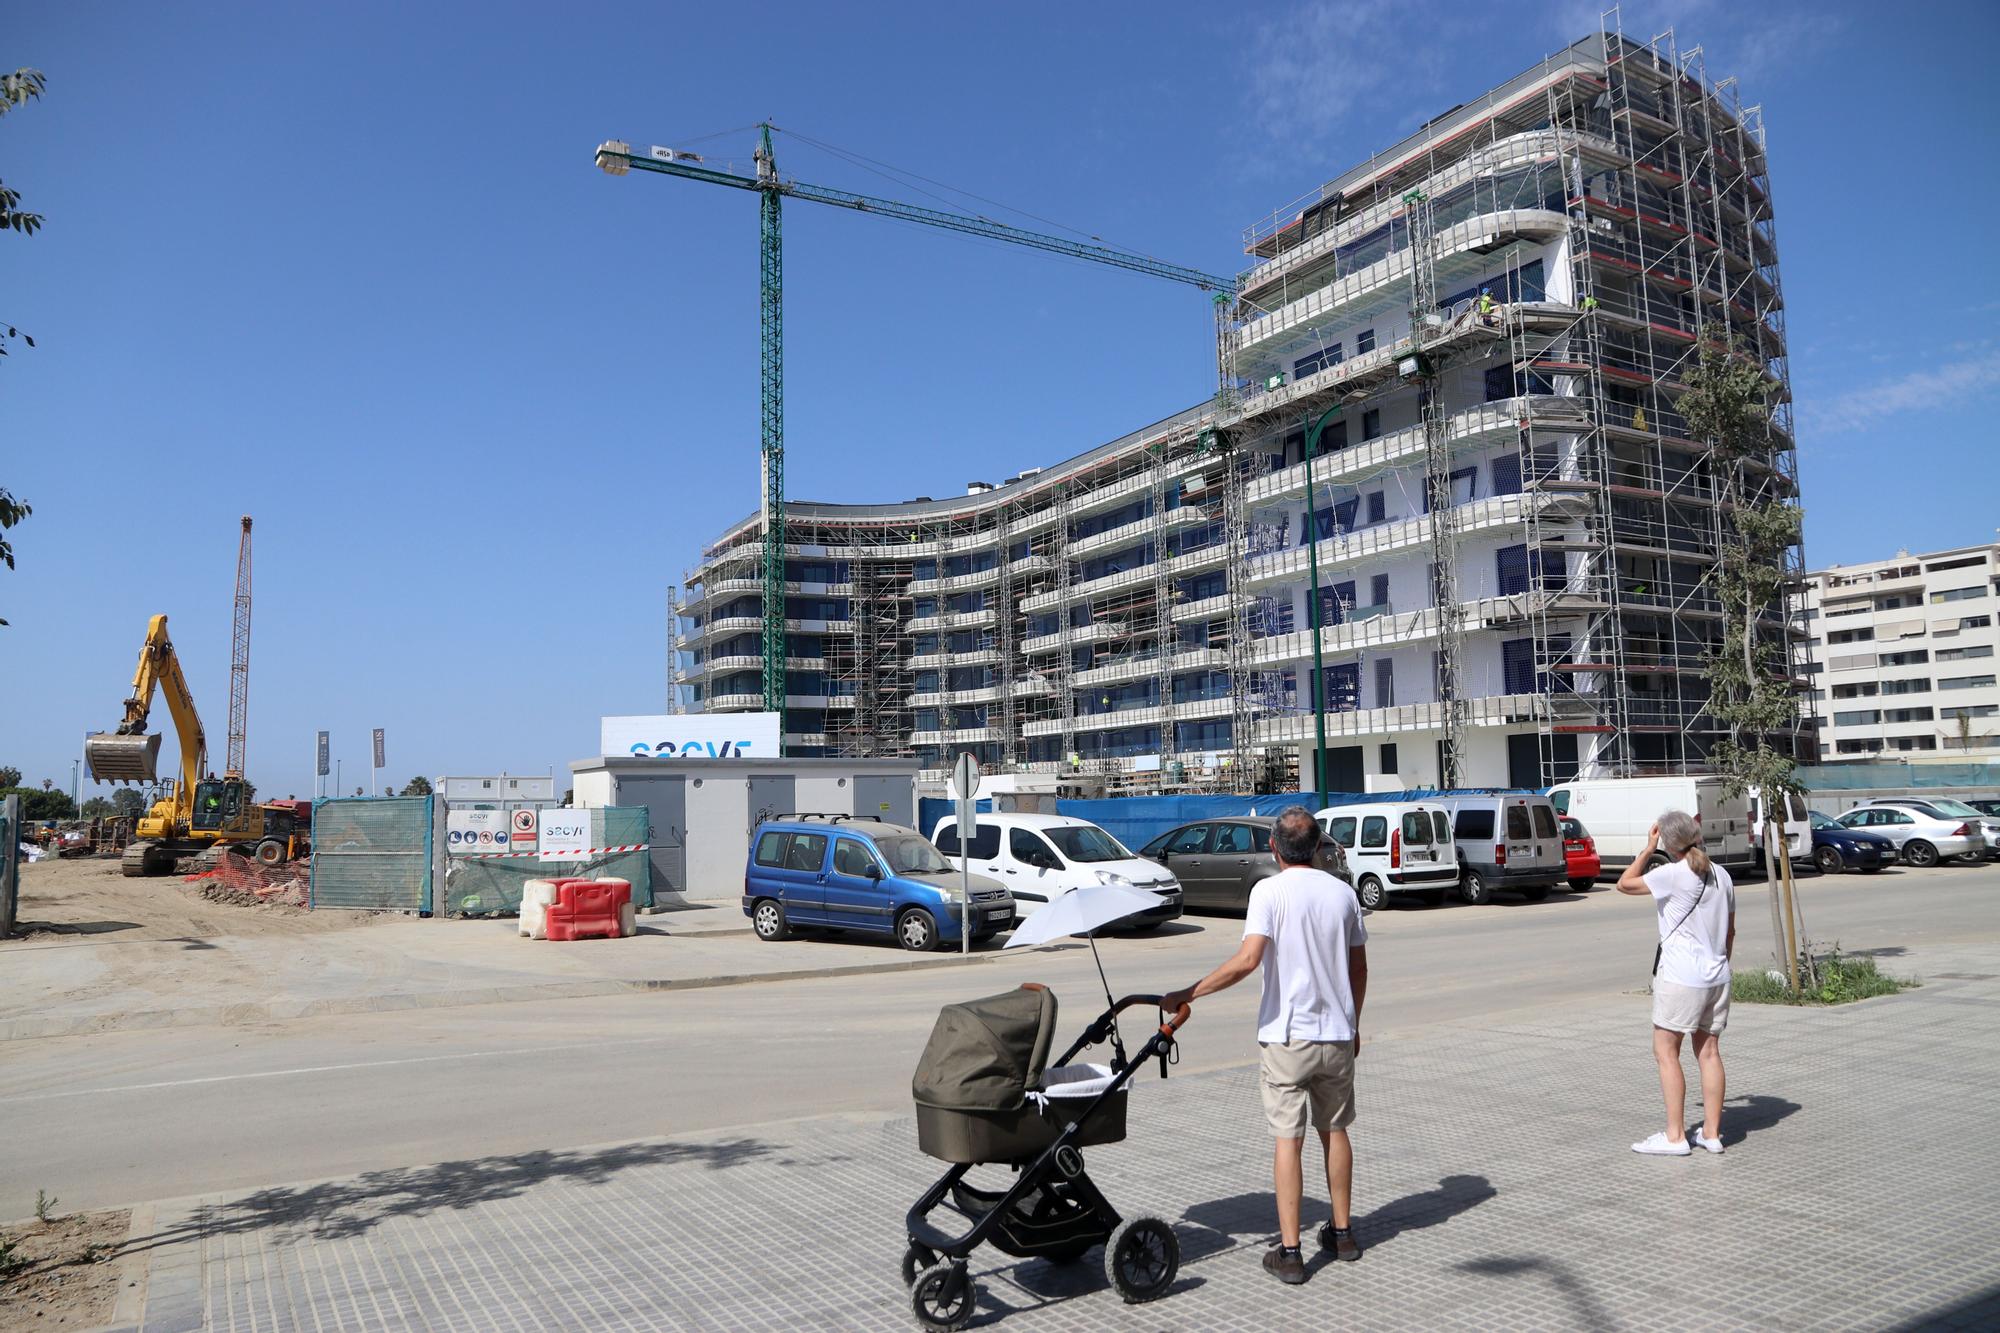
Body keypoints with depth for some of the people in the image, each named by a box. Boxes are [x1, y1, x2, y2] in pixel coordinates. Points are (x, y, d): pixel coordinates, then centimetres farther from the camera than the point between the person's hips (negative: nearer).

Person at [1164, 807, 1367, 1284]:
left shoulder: (1269, 891, -13)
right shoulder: (1342, 892, 4)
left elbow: (1247, 960, -25)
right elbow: (1358, 967, 11)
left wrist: (1189, 993, -17)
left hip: (1286, 1035, -5)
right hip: (1337, 1034, 5)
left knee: (1288, 1140, 1)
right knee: (1335, 1131, 19)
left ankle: (1289, 1252, 4)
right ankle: (1342, 1232, 30)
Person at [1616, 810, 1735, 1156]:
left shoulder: (1673, 874, -15)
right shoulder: (1722, 876, 8)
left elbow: (1625, 884, -5)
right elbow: (1730, 931, 15)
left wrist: (1648, 849, 1)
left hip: (1680, 977, -8)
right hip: (1716, 976, 8)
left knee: (1666, 1052, -1)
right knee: (1709, 1052, 12)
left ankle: (1674, 1136, 0)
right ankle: (1711, 1132, 17)